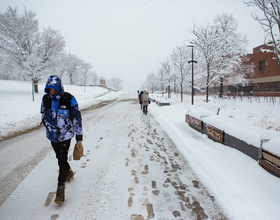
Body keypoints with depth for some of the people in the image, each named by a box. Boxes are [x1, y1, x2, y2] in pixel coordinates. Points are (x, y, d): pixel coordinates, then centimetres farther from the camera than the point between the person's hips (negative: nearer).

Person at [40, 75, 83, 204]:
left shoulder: (69, 99, -13)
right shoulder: (46, 99, -1)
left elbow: (77, 117, -8)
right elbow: (43, 114, 17)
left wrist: (79, 137, -8)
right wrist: (48, 126, 8)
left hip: (66, 135, -5)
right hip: (53, 135, 5)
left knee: (62, 160, -7)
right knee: (59, 157, 19)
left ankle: (61, 188, 5)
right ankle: (69, 172, 47)